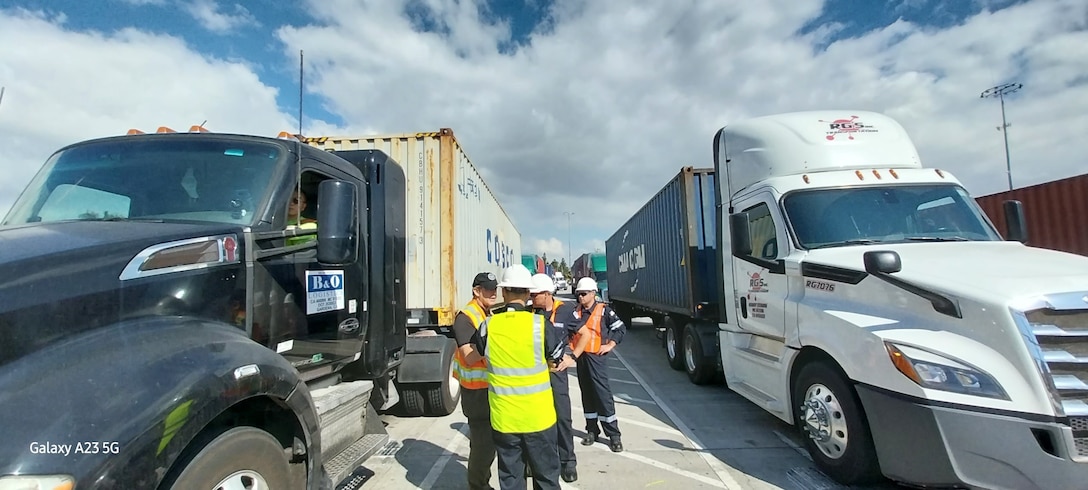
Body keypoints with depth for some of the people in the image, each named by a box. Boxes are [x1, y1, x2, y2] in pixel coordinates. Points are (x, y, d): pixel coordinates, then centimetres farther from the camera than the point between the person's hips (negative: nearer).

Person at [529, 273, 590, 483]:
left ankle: (568, 461, 19)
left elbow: (586, 334, 1)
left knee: (562, 417, 3)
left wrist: (572, 357, -5)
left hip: (555, 371, -2)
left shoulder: (565, 310, -7)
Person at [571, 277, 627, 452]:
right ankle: (592, 430, 26)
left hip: (596, 357, -5)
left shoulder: (603, 310, -6)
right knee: (587, 395, 14)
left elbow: (621, 328, -4)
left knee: (603, 395, -5)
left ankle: (614, 435, 6)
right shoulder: (576, 311, 9)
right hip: (580, 357, 5)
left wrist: (610, 345, -8)